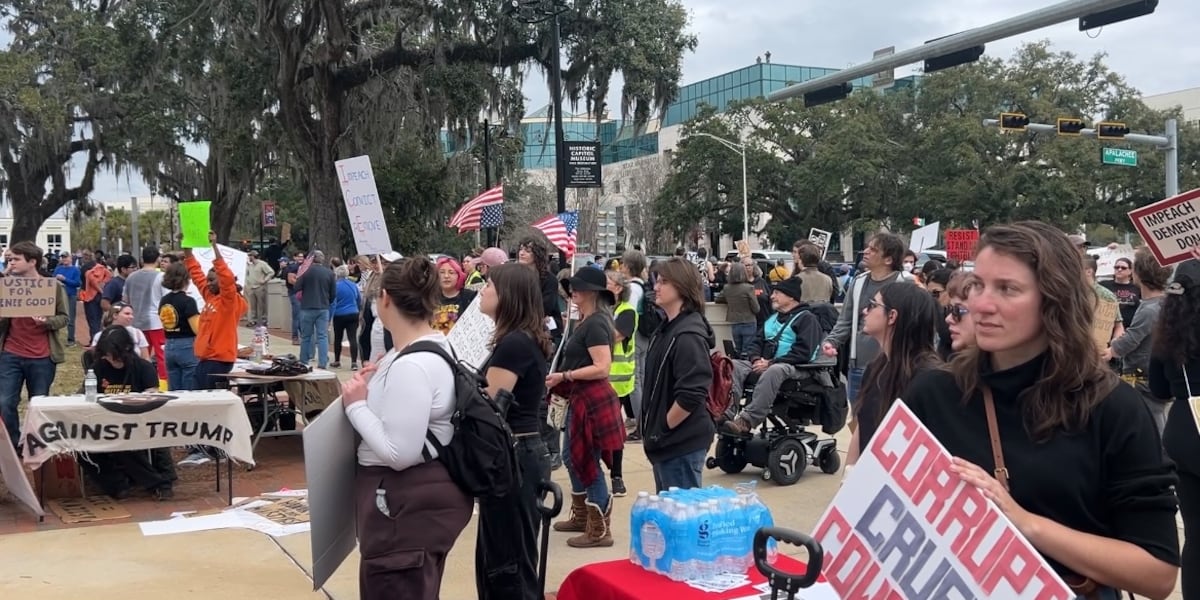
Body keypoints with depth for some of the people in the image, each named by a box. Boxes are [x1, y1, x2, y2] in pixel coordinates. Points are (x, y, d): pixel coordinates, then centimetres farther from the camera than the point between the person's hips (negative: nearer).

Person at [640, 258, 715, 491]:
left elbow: (691, 395, -26)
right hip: (668, 441, 10)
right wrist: (654, 428, 14)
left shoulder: (687, 336, -19)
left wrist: (663, 428, -16)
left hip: (682, 444, -10)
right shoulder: (668, 328, 12)